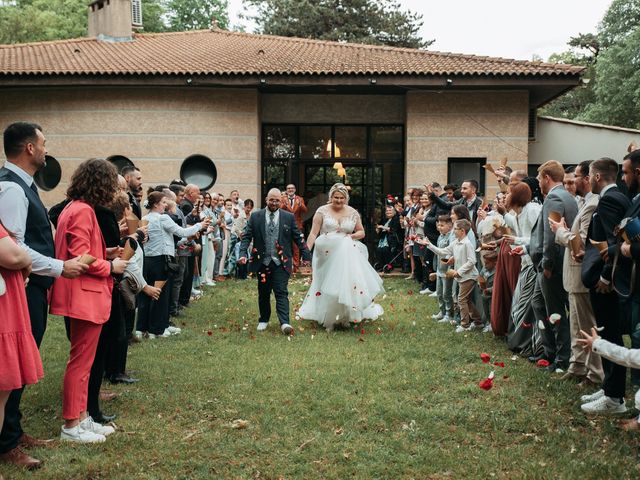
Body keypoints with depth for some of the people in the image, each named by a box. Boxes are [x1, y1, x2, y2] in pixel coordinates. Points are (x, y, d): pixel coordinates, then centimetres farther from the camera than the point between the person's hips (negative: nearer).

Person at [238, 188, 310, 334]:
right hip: (262, 262, 1)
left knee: (281, 292, -7)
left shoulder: (289, 217, 3)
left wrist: (306, 257, 1)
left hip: (281, 262, -1)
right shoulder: (255, 217, 4)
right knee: (263, 293, 12)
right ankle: (263, 320, 27)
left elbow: (298, 238, 5)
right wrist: (243, 253, -13)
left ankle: (284, 323, -11)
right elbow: (246, 236, 1)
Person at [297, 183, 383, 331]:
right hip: (327, 255, -1)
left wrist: (350, 236, -9)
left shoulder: (353, 213, 5)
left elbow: (361, 232, 12)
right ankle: (328, 319, 15)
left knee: (347, 283, -5)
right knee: (328, 285, 2)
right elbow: (313, 233, -4)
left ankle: (344, 317, 10)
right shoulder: (322, 211, -2)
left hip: (347, 255, 2)